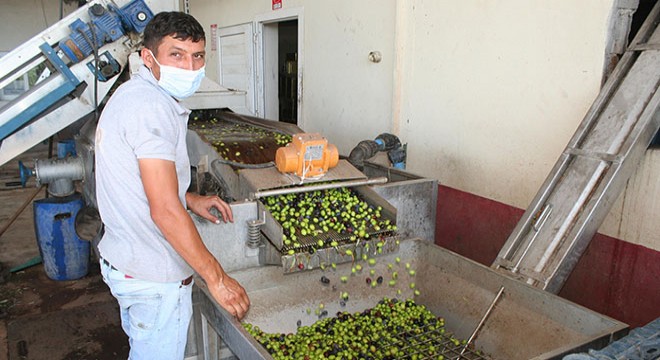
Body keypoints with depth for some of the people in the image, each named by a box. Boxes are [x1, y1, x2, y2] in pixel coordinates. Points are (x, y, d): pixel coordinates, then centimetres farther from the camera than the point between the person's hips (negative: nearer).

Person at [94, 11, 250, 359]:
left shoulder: (131, 94, 9)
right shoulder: (153, 106, -24)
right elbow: (164, 210, -29)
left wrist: (190, 199, 13)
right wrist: (216, 277, -23)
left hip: (123, 260, 10)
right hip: (155, 277, -10)